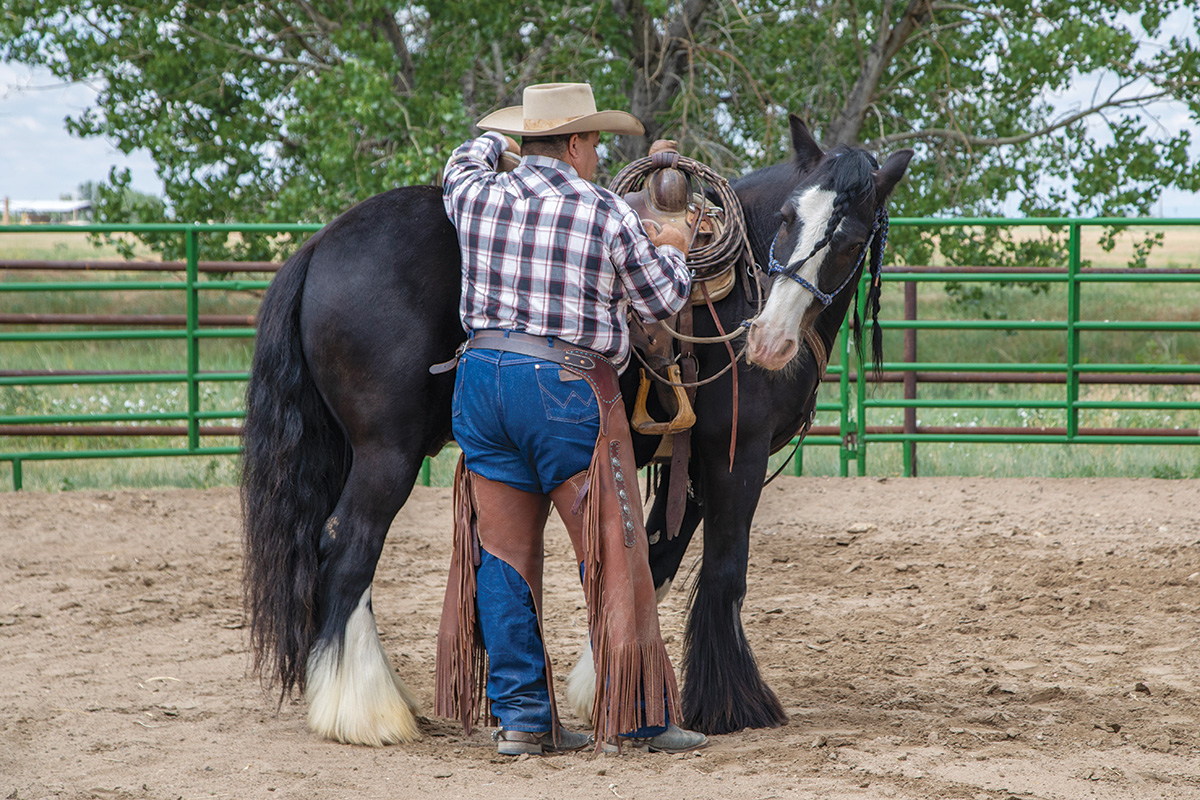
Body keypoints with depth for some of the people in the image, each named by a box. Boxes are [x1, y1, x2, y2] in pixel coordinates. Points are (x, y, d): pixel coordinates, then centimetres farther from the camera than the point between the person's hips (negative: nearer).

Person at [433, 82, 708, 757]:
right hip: (568, 385, -5)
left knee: (503, 555, 10)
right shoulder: (608, 214, -7)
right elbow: (661, 300, 3)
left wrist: (495, 141, 51)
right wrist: (670, 252, 24)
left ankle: (520, 716, 12)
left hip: (482, 376, 5)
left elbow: (462, 169, 31)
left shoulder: (478, 196, 5)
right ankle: (637, 718, 6)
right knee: (613, 553, 3)